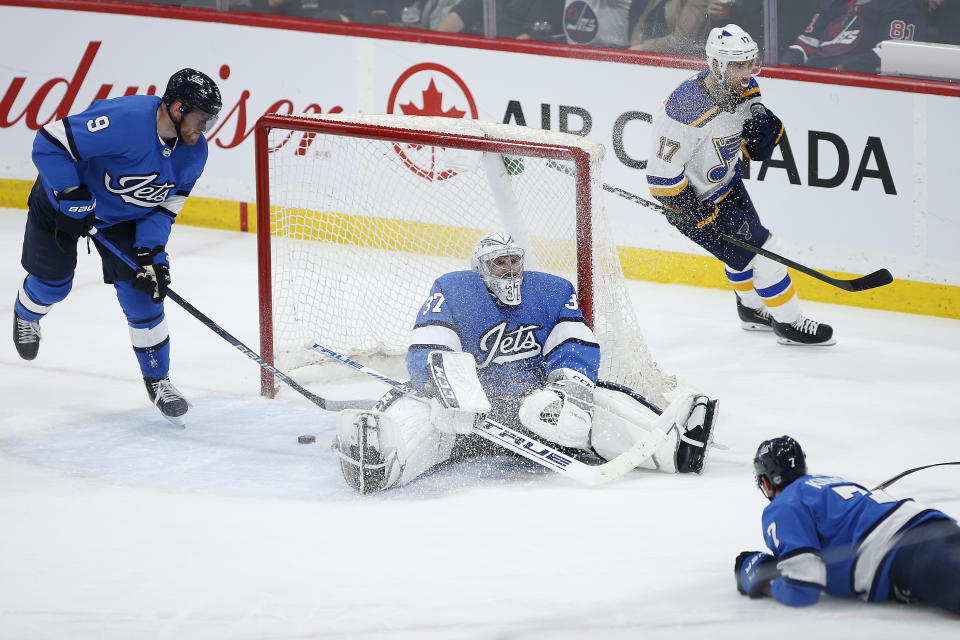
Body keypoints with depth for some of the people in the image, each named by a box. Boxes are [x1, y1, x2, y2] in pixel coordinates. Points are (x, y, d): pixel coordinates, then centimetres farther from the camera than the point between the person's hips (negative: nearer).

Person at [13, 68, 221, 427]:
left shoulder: (194, 152, -16)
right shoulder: (125, 120, -39)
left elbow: (166, 206, -7)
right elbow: (50, 142, -37)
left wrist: (149, 252, -20)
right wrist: (74, 200, -33)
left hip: (125, 218, 5)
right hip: (63, 200, -5)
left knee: (142, 292, -7)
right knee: (52, 282, 10)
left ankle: (157, 379, 8)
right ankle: (26, 315, 48)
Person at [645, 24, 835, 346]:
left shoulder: (744, 89, -12)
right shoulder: (688, 110, -35)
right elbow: (661, 176, -30)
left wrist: (765, 128, -19)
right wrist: (703, 216, -25)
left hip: (726, 183, 9)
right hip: (692, 198, -9)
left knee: (747, 243, 27)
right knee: (758, 251, -7)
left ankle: (752, 308, 51)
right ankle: (788, 323, 9)